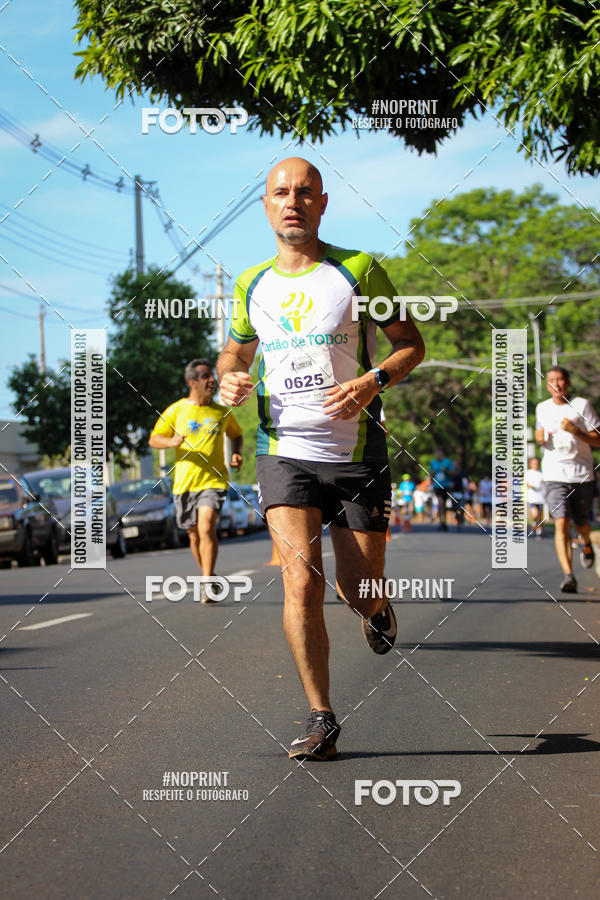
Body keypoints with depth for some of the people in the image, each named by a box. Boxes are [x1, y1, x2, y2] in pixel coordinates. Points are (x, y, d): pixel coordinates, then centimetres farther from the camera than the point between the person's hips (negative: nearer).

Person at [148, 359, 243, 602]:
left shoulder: (222, 412, 9)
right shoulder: (176, 410, 3)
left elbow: (237, 435, 26)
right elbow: (153, 439, 7)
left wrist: (236, 453, 6)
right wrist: (171, 441, -14)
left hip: (214, 480, -1)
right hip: (185, 482, 1)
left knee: (206, 528, -21)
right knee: (194, 535, 10)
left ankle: (207, 584, -18)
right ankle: (209, 577, 32)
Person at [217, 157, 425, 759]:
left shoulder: (358, 271, -2)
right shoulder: (252, 284, 8)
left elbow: (410, 343, 3)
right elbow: (236, 349, 24)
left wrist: (372, 382, -15)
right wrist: (229, 377, 0)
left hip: (357, 454, -1)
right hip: (285, 453, 1)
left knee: (359, 591, 2)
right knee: (300, 581, -14)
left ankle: (374, 609, 42)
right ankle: (321, 720, -5)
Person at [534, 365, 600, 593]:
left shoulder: (582, 405, -2)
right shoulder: (542, 408, 9)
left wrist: (575, 431, -20)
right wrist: (540, 438, 2)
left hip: (582, 474, -1)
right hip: (555, 475, 1)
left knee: (580, 523, 11)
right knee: (561, 523, -15)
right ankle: (568, 576, -20)